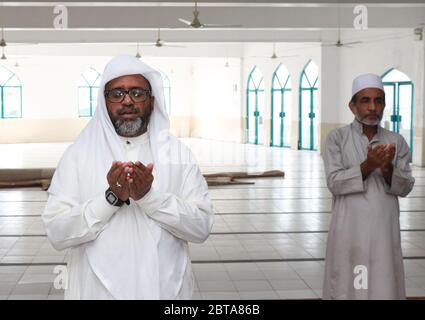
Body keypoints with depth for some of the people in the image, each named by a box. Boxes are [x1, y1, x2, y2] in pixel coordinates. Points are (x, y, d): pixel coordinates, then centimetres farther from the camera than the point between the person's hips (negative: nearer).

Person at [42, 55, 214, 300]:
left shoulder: (178, 153, -1)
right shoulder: (78, 154, -4)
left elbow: (202, 226, -9)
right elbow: (56, 233, -10)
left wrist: (150, 196, -21)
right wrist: (111, 198, -21)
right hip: (97, 290, -1)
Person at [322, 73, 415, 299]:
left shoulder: (396, 142, 8)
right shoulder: (337, 138, 0)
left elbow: (405, 187, 1)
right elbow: (335, 182, -10)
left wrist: (387, 169, -19)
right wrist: (367, 166, -22)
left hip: (384, 231, 2)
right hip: (349, 231, -2)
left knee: (384, 288, 4)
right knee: (346, 288, 2)